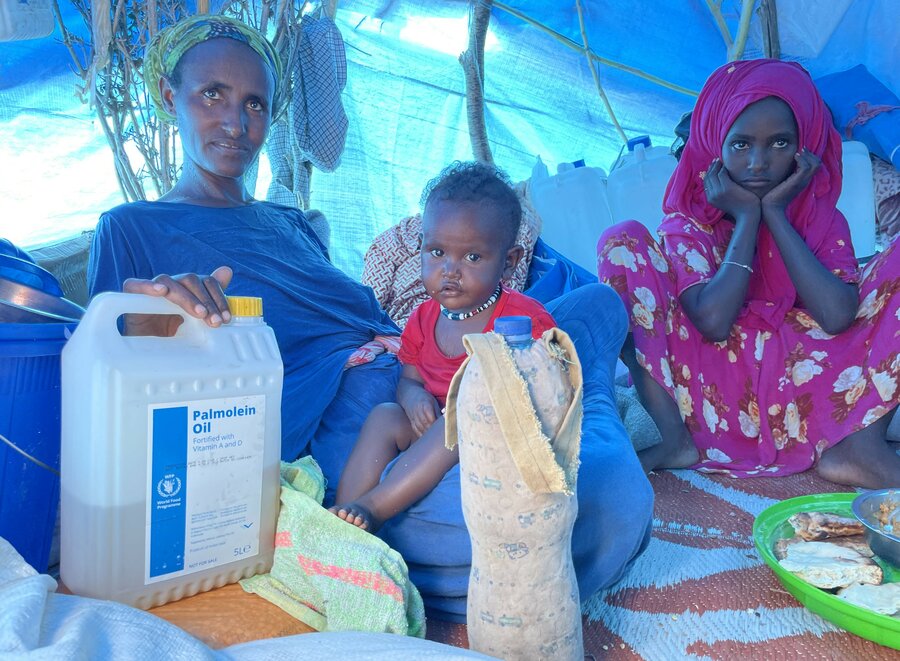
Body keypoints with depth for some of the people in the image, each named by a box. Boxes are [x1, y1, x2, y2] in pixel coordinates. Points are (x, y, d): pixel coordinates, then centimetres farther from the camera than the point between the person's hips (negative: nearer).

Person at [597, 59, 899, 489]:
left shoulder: (824, 220, 7)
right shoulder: (687, 220, 0)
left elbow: (838, 317, -14)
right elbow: (713, 323, -17)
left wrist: (776, 215, -9)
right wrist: (746, 218, -10)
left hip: (805, 398, 2)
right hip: (717, 400, -1)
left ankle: (858, 446, -15)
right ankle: (676, 440, -16)